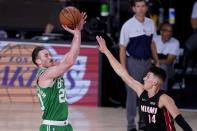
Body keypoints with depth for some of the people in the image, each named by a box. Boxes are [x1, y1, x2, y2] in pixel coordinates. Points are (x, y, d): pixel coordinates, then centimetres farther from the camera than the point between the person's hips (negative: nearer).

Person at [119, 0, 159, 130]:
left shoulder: (150, 23, 3)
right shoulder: (128, 26, -11)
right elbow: (122, 48, -8)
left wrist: (157, 61, 12)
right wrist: (123, 69, -12)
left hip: (147, 61, 5)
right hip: (133, 62, -5)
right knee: (132, 94, 0)